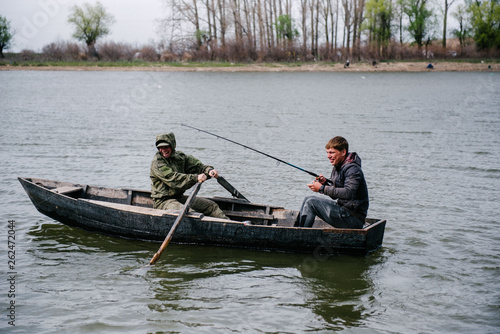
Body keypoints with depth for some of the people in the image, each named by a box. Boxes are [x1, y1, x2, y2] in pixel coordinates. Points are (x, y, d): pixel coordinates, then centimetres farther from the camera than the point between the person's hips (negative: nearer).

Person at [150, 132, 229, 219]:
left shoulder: (179, 156, 9)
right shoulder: (157, 163, -14)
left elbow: (197, 165, 5)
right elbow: (174, 180, -26)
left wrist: (209, 170, -18)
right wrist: (195, 178, -35)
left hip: (180, 197, 8)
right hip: (163, 201, -8)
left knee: (211, 205, 5)